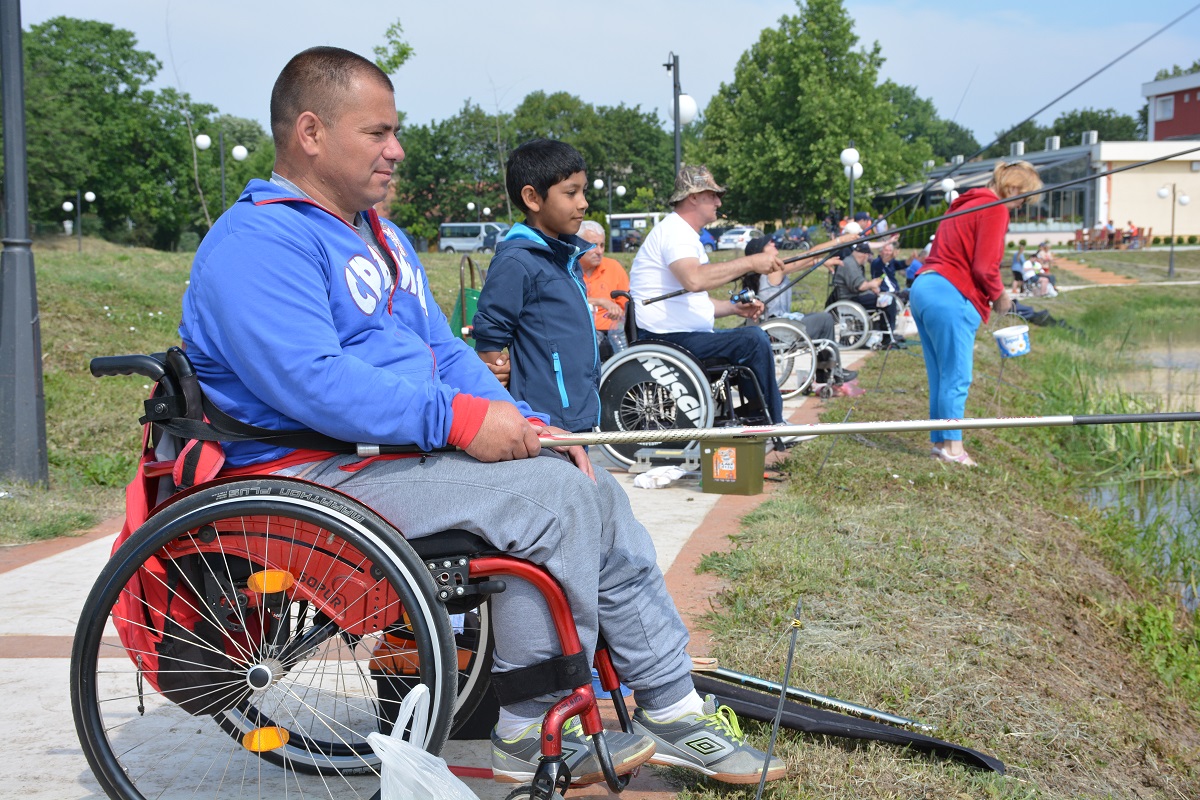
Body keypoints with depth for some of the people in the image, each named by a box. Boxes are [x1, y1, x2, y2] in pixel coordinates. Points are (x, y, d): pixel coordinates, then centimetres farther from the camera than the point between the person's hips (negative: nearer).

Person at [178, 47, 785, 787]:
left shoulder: (384, 239, 20)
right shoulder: (256, 244, -13)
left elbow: (445, 352, 19)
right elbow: (310, 381, -26)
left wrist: (526, 424, 2)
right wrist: (458, 418, -27)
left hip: (411, 448, 10)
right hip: (318, 471, -10)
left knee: (598, 493, -1)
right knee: (553, 498, -23)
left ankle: (673, 706, 7)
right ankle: (533, 735, -11)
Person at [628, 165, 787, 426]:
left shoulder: (685, 233, 21)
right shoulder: (675, 231, -13)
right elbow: (694, 279, -34)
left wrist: (734, 307, 11)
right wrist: (750, 263, -29)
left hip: (679, 335, 12)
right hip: (665, 337, -12)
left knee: (755, 340, 17)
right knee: (753, 339, -19)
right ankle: (774, 427, -7)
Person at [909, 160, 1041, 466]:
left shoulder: (968, 203, 23)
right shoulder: (995, 209, -8)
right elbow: (984, 267, -15)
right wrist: (999, 297, 3)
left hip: (923, 288, 10)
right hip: (950, 297, -10)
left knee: (940, 376, 13)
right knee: (957, 377, -5)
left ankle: (939, 441, 17)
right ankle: (951, 446, -4)